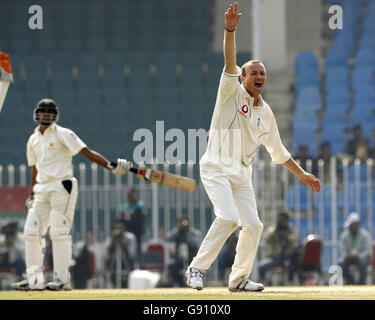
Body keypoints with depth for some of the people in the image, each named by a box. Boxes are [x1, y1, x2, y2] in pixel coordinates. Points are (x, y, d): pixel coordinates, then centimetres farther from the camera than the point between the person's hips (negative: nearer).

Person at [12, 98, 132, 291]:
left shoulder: (63, 134, -4)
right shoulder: (33, 140, 16)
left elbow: (86, 152, -13)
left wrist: (109, 166, -25)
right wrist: (32, 194, 19)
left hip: (62, 186, -7)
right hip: (42, 189, 7)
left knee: (59, 231, -11)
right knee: (31, 231, 2)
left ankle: (62, 279, -9)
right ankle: (34, 280, 6)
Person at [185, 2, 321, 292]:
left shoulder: (266, 113, 12)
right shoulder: (232, 94, -3)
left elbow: (278, 151, 22)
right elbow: (230, 64, -21)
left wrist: (302, 175, 20)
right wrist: (230, 30, -35)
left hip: (242, 175, 6)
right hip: (216, 168, -6)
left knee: (253, 225, 0)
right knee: (228, 217, -24)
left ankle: (239, 279, 15)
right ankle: (197, 268, -15)